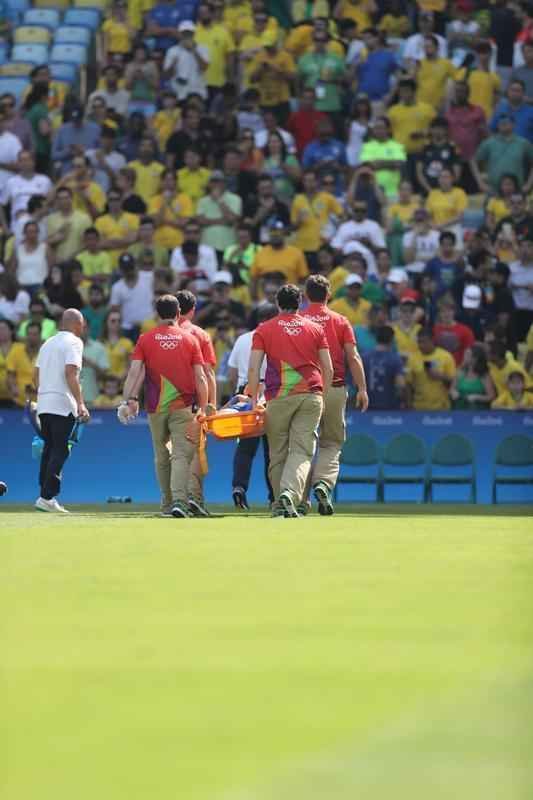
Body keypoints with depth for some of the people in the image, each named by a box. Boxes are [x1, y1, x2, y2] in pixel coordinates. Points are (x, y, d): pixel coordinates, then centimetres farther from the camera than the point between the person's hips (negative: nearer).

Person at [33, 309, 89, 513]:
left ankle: (45, 495, 11)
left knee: (49, 449, 12)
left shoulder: (48, 343, 19)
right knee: (60, 451, -7)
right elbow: (70, 374, -17)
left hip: (43, 404, 8)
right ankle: (47, 497, -15)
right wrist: (81, 404, -22)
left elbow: (36, 376, 20)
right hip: (63, 404, -8)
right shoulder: (74, 342, -5)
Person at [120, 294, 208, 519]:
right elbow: (200, 377, -1)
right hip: (182, 406, -2)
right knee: (182, 455, -6)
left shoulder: (146, 339, 4)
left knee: (162, 456, 15)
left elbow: (135, 371, -8)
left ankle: (167, 503, 22)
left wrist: (130, 399, -14)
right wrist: (203, 407, 5)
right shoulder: (190, 340, 2)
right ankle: (179, 501, -24)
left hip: (155, 407, 2)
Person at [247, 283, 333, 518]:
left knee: (278, 452, 9)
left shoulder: (264, 329, 6)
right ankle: (289, 494, -25)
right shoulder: (315, 329, 10)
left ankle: (280, 504, 10)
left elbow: (253, 368, -1)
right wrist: (322, 397, 17)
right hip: (311, 396, 1)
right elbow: (328, 369, 8)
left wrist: (254, 399, 2)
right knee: (302, 451, -4)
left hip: (278, 397, -1)